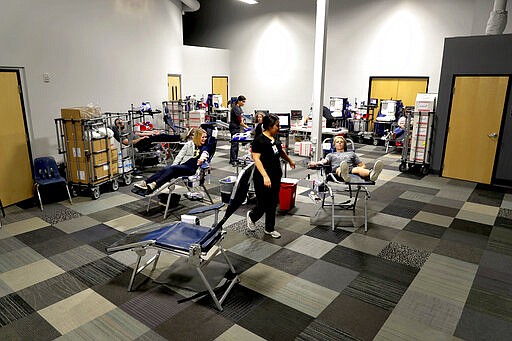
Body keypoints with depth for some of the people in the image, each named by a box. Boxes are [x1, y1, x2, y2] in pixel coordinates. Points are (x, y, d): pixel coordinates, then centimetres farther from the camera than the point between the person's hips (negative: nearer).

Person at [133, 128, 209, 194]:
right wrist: (173, 165, 0)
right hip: (182, 164, 4)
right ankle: (145, 183, -35)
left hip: (191, 168, -4)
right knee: (165, 169, -25)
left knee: (173, 169, -32)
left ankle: (154, 185, -48)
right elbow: (180, 155, 14)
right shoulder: (189, 144, 17)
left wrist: (202, 160, -29)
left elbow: (204, 156, -7)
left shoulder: (205, 148, 11)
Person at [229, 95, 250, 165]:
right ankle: (232, 160, -3)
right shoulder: (236, 108, -18)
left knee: (236, 143, 13)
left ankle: (235, 158, 20)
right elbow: (239, 121, -20)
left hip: (237, 128, 10)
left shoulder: (239, 108, 12)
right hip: (234, 128, -10)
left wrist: (244, 125, 10)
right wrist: (246, 127, -15)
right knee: (234, 143, -7)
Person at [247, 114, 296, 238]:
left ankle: (270, 228, 25)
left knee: (273, 204, 12)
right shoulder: (259, 140, -14)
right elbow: (256, 159, -21)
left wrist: (290, 160, 42)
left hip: (276, 176, 8)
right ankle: (251, 216, 31)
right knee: (263, 204, 0)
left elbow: (281, 151, 28)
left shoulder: (275, 138, 9)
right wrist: (265, 176, -30)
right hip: (263, 178, -7)